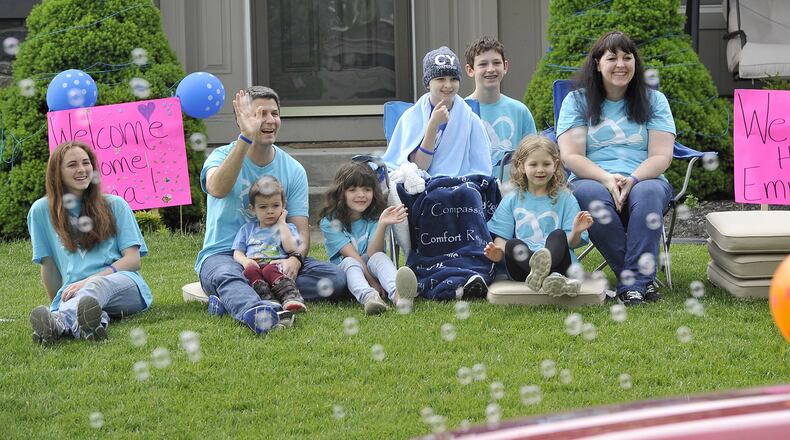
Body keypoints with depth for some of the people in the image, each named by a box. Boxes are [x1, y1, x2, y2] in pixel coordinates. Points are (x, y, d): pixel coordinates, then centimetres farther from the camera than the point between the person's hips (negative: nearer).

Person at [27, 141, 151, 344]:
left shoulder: (115, 205, 16)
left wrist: (89, 281, -7)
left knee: (98, 286, -39)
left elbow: (133, 259, 6)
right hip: (74, 292, 1)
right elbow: (48, 265, 19)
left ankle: (59, 322, -70)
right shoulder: (42, 211, 16)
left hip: (124, 284, -1)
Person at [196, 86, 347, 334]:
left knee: (335, 279, -22)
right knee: (226, 275, -38)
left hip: (274, 257, 4)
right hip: (222, 255, -3)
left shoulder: (293, 171, 7)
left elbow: (301, 230, -1)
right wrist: (246, 137, -37)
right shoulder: (223, 156, -3)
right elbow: (217, 189, -29)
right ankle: (254, 313, -71)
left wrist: (295, 259, -26)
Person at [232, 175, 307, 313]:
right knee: (250, 271, -35)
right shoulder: (247, 229, 29)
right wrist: (245, 261, -7)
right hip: (254, 265, 2)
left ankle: (291, 297, -56)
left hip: (276, 266, -2)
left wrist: (281, 223, 10)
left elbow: (290, 248, 1)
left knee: (269, 270, -38)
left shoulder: (287, 228, 23)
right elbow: (237, 253, 18)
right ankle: (269, 300, -54)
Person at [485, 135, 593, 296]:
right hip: (523, 262, 1)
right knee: (512, 245, -30)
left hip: (557, 259, -1)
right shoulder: (511, 200, 17)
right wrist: (497, 251, -11)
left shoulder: (565, 198, 13)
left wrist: (576, 232, -15)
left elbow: (571, 243, 8)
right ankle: (550, 278, -58)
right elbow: (502, 236, 12)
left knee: (557, 235, -31)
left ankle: (538, 274, -66)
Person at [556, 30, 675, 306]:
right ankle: (644, 278, -31)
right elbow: (570, 156, 0)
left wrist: (632, 179, -18)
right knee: (591, 195, -36)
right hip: (593, 180, 0)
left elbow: (661, 156, 3)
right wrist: (607, 179, -18)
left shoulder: (653, 100, 13)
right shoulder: (577, 101, 11)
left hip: (643, 179, 0)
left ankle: (632, 283, -35)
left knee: (648, 193, -36)